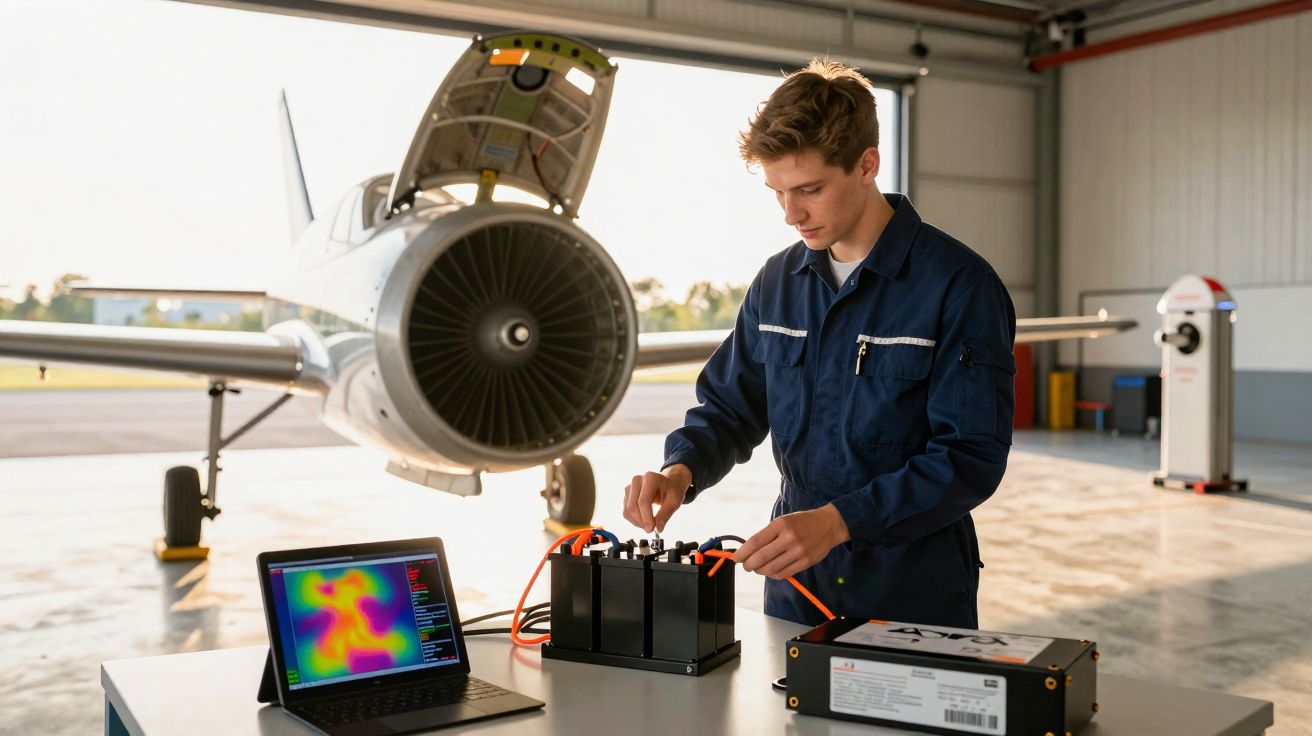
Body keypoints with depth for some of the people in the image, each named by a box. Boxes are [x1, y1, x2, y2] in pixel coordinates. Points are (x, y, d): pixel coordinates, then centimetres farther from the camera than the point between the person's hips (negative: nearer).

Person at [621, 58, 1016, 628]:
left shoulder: (959, 285, -14)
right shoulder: (777, 283, 4)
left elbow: (971, 456, -18)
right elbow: (730, 406, 10)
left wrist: (837, 521, -27)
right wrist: (682, 469, -11)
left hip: (916, 597, -5)